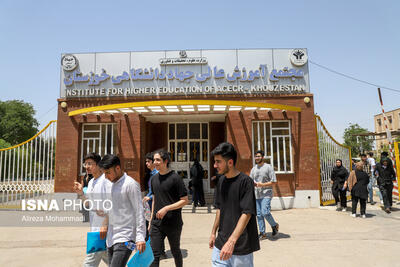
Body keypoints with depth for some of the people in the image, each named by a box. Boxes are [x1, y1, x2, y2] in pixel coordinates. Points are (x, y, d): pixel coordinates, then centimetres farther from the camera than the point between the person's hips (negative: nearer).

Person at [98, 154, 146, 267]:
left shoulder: (131, 184, -11)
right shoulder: (112, 184, 14)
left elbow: (139, 211, -14)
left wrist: (140, 237, -19)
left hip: (125, 238, -8)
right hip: (111, 238, 8)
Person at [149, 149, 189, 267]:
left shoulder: (175, 178, -12)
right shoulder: (154, 178, 7)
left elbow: (185, 200, -11)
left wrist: (166, 208, -20)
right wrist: (151, 219, 15)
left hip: (173, 223, -4)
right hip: (157, 223, 4)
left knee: (175, 252, 15)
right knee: (154, 254, -1)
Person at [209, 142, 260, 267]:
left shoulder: (245, 181, -16)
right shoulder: (221, 181, 6)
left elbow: (247, 214, -21)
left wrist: (231, 241, -27)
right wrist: (213, 232, 17)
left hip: (241, 246, -6)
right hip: (221, 243, 6)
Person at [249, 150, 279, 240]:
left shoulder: (268, 167, -4)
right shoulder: (253, 169, 14)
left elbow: (274, 182, -8)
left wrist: (262, 184, -17)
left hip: (266, 194, -6)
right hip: (257, 195, 6)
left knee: (265, 212, -15)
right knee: (259, 214, 6)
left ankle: (274, 225, 13)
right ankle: (262, 233, 17)